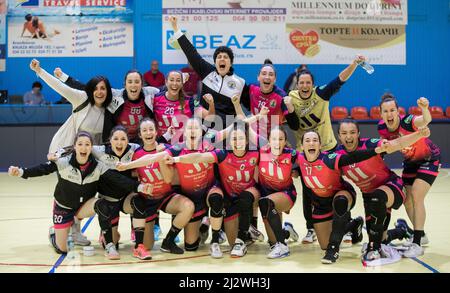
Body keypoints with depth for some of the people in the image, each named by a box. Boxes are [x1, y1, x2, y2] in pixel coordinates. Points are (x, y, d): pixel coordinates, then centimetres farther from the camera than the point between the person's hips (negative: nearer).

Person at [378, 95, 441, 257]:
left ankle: (417, 244, -10)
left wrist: (424, 108, -77)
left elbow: (426, 120, -59)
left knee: (416, 197, -17)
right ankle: (421, 235, 30)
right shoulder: (382, 127, -19)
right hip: (411, 161, 6)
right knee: (407, 200, 8)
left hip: (429, 159, -6)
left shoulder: (407, 122, -35)